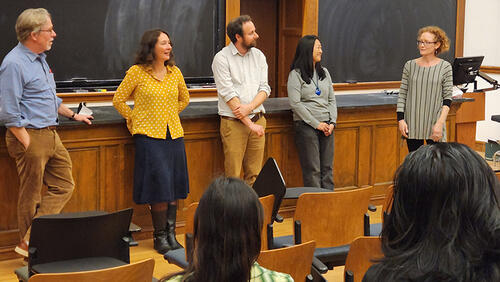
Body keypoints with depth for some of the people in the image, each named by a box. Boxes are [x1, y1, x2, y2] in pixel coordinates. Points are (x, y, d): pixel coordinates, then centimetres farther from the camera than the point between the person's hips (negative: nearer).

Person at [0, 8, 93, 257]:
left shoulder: (40, 59, 14)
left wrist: (73, 115, 29)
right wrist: (28, 145, -19)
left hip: (50, 134, 10)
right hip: (29, 136, -10)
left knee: (63, 186, 8)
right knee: (30, 197, 1)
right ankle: (29, 245, 14)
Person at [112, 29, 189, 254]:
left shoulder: (175, 72, 8)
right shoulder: (137, 72, -5)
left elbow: (184, 99, 25)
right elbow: (118, 100, 2)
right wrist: (134, 120, 3)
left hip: (174, 135, 5)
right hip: (149, 136, -5)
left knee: (174, 185, 6)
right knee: (160, 185, -6)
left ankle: (171, 233, 16)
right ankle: (159, 236, 6)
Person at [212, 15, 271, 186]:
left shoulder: (258, 56, 11)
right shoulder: (222, 58, -6)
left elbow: (264, 88, 6)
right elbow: (228, 95, -12)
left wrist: (249, 107, -14)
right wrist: (250, 124, -14)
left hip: (257, 119, 5)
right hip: (234, 122, -5)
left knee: (254, 175, 7)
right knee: (233, 177, -4)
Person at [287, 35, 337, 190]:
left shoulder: (324, 73, 15)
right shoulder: (296, 74, -4)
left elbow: (332, 100, 16)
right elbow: (295, 103, -11)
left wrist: (332, 122, 1)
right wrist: (316, 124, -13)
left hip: (326, 125, 6)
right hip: (306, 125, -6)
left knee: (327, 167, 6)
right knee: (312, 169, -4)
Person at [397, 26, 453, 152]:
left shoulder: (445, 67, -1)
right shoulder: (410, 65, 5)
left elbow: (447, 99, -2)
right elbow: (402, 95, 7)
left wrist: (440, 123, -11)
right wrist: (401, 119, -2)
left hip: (434, 127, -2)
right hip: (412, 125, 2)